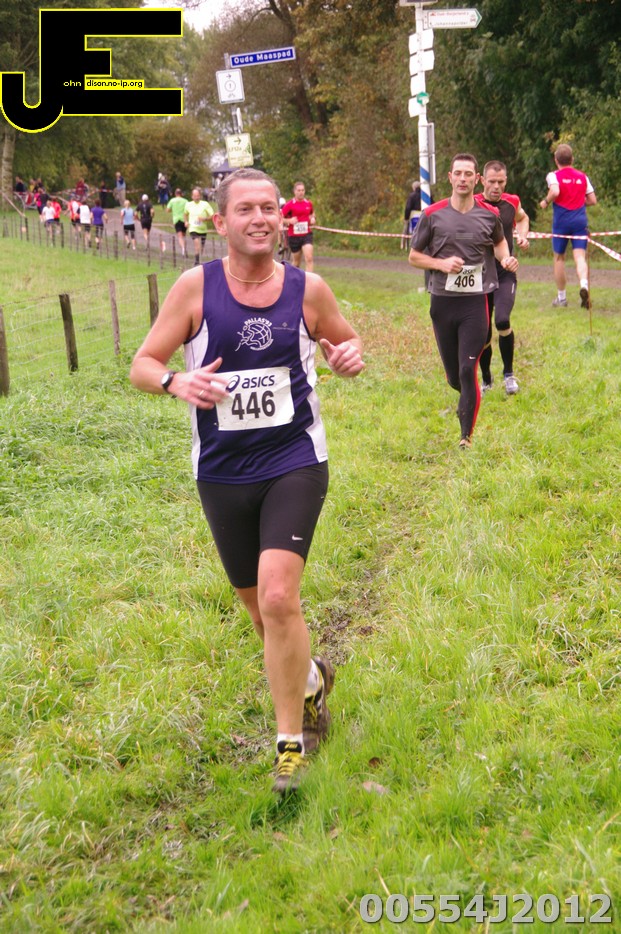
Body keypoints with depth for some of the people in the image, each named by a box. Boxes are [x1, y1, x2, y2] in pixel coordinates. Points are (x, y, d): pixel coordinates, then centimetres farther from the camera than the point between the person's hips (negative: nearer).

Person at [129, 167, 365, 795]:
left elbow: (344, 343, 14)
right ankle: (311, 677, 46)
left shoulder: (307, 289, -3)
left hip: (295, 463, -2)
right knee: (260, 608, 14)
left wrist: (350, 356, -10)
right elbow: (141, 365, -3)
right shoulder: (196, 286, -5)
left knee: (279, 597, -19)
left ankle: (291, 740, -1)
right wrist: (176, 382, -26)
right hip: (222, 474, 2)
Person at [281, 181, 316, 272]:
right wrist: (289, 221, -22)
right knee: (296, 263, 9)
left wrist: (312, 218, 4)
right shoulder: (289, 205, -6)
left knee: (309, 259, -17)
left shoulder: (309, 203, 5)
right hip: (294, 236, -2)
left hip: (307, 234, 2)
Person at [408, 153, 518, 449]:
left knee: (468, 371, -9)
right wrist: (442, 264, -13)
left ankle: (467, 435, 3)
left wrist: (505, 258, 1)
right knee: (454, 377, 10)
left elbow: (499, 242, 23)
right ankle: (467, 399, 45)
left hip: (476, 302, -1)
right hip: (442, 302, 1)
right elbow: (414, 256, 5)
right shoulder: (432, 215, -2)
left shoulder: (490, 215, 2)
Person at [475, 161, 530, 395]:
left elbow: (522, 218, 25)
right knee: (483, 334, 4)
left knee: (502, 321, -22)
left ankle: (509, 373, -1)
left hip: (506, 275, 1)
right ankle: (486, 381, 28)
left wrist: (522, 236, 5)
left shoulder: (512, 202, 2)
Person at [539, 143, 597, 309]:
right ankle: (584, 284, -35)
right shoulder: (582, 176, 10)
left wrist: (546, 201, -4)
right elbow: (592, 200, 9)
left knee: (559, 258, 13)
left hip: (561, 220, -2)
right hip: (580, 220, 2)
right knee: (580, 256, -5)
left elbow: (555, 191, -22)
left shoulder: (554, 175, -2)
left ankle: (561, 298, 19)